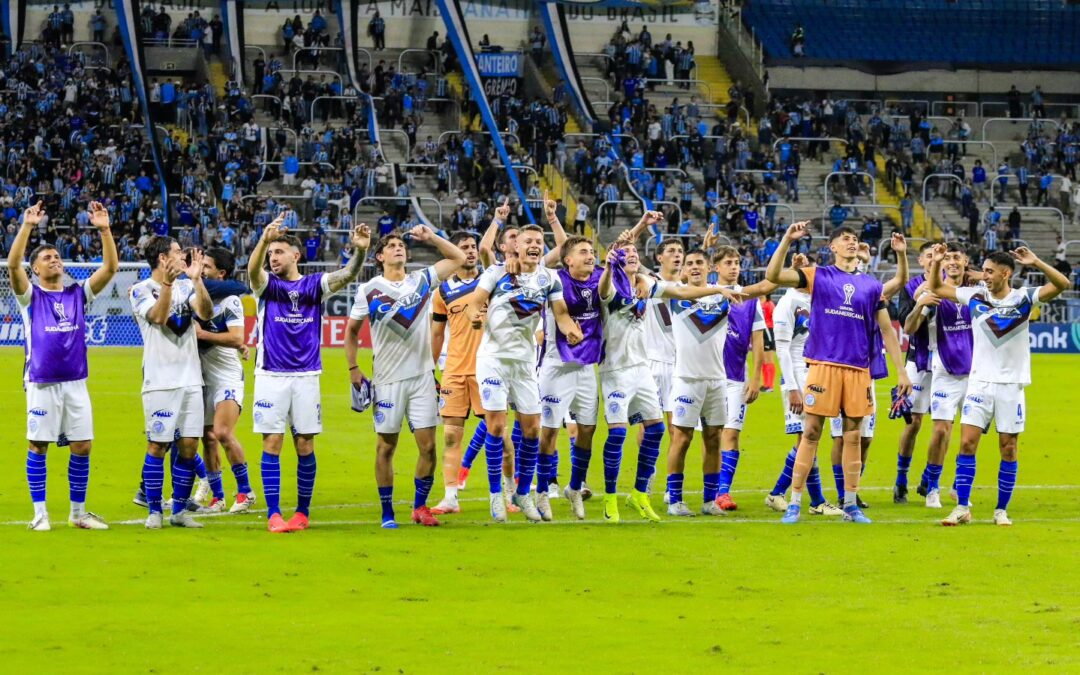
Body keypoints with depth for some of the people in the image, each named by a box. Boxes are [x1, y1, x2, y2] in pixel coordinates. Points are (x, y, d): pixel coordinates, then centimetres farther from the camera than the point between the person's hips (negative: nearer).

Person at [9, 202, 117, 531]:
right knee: (38, 446, -1)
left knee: (82, 447, 3)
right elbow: (13, 265, -16)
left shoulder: (78, 293, 10)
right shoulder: (30, 295, 2)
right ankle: (40, 513, 6)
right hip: (42, 383, -3)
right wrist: (27, 227, -23)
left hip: (76, 383, 3)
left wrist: (104, 230, -9)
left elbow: (110, 267, 1)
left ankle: (78, 512, 13)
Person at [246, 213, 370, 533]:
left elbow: (347, 275, -10)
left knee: (305, 445, 3)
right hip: (271, 376, -1)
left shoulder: (314, 285, 5)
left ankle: (302, 512, 12)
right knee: (272, 444, -4)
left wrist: (360, 251, -32)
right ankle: (273, 515, -3)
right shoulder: (267, 285, 2)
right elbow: (253, 269, -20)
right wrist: (264, 239, -40)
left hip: (306, 377, 1)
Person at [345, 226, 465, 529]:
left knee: (428, 445, -2)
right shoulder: (369, 290, 1)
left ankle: (420, 506, 13)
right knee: (386, 447, 2)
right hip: (387, 379, -2)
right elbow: (351, 331, 9)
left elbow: (458, 258, 13)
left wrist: (431, 237, 3)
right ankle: (387, 513, 10)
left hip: (422, 377, 2)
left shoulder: (422, 281, 7)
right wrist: (353, 370, 2)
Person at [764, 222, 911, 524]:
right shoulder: (819, 277, 5)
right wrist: (787, 239, -16)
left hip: (859, 370, 3)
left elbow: (887, 331, 15)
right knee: (810, 433, -3)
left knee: (853, 436, 6)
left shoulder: (871, 286, 12)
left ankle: (850, 505, 14)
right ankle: (794, 504, 0)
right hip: (823, 364, -3)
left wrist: (901, 372, 11)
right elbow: (773, 275, -6)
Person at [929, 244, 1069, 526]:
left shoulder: (1024, 298, -6)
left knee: (1008, 448, 3)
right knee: (967, 442, -7)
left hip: (1011, 386, -2)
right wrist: (936, 262, -2)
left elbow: (1062, 284, -18)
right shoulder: (975, 296, 3)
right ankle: (962, 508, -2)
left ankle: (1001, 511, 11)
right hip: (979, 383, 2)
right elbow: (936, 289, 14)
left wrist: (1036, 263, -29)